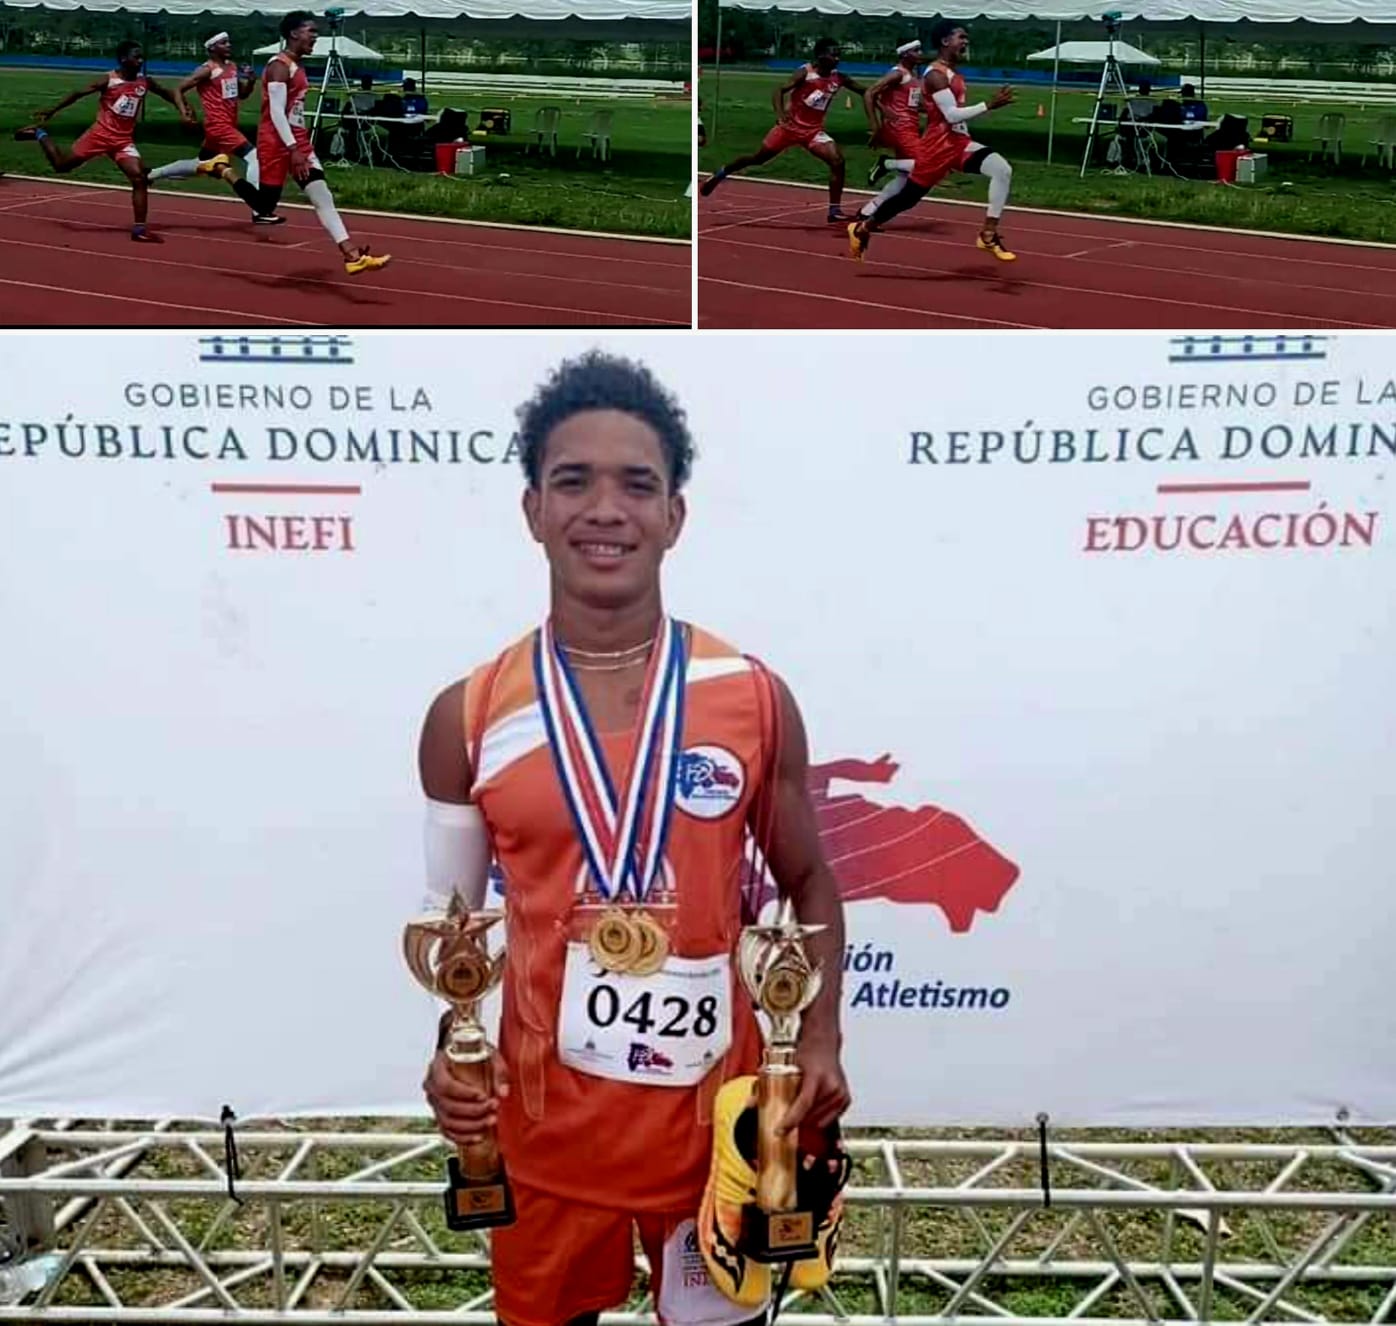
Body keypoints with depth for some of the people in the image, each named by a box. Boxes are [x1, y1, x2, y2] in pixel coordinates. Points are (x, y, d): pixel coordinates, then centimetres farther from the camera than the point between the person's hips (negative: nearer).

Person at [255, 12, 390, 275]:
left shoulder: (297, 66, 15)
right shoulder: (279, 66, -14)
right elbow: (276, 111, -21)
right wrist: (292, 149, -27)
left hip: (298, 142, 9)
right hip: (277, 144, -9)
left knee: (323, 196, -4)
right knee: (263, 205, -2)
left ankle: (352, 255, -12)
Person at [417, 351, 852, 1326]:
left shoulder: (755, 699, -8)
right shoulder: (467, 719, -7)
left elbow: (810, 886, 3)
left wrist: (821, 1039, -9)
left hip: (717, 1119, 0)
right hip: (545, 1126, 1)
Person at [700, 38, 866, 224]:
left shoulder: (838, 78, -5)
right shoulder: (805, 73, -17)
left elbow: (865, 91, 4)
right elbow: (779, 90, -26)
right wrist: (780, 113, -43)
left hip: (813, 130, 4)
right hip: (790, 125, -3)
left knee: (838, 161, -16)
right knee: (758, 157, 9)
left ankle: (834, 210, -10)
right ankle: (721, 173, 32)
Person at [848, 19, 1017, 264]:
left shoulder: (954, 73, 14)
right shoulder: (936, 74, -16)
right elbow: (952, 115, -25)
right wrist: (989, 105, -28)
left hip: (959, 142, 8)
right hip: (937, 147, -8)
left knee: (1003, 170, -13)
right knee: (909, 196, 1)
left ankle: (988, 235, -9)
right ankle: (862, 228, 23)